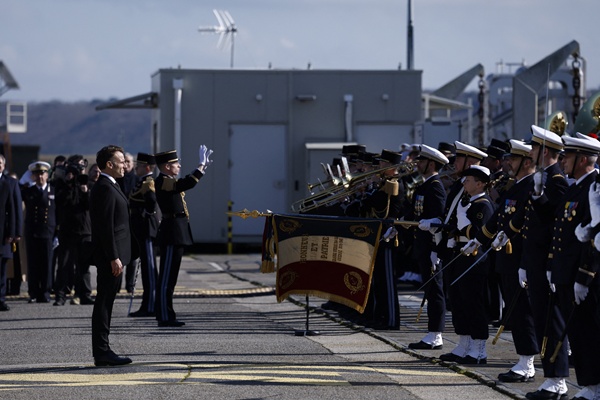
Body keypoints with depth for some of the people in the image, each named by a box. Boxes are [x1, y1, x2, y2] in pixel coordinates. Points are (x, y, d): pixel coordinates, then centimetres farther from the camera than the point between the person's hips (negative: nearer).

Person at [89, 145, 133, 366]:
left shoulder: (107, 187, 18)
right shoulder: (105, 189, -15)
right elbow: (106, 227, -20)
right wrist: (114, 258, -22)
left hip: (111, 255, 11)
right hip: (110, 255, -11)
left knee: (105, 302, 11)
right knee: (104, 302, -8)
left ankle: (102, 351, 14)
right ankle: (102, 352, -7)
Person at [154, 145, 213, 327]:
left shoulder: (170, 181, 15)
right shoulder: (162, 182, -15)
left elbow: (187, 183, 28)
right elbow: (187, 184, -28)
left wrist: (202, 165, 19)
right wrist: (201, 166, -17)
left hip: (176, 234, 11)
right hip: (172, 235, -11)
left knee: (169, 277, 13)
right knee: (167, 277, -7)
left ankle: (165, 315, 18)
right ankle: (165, 317, -6)